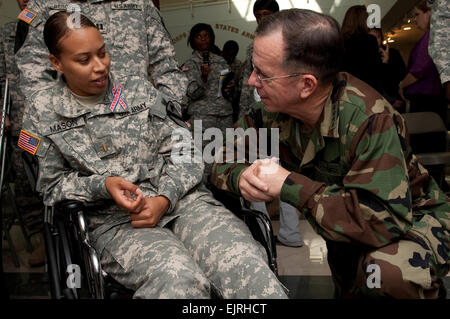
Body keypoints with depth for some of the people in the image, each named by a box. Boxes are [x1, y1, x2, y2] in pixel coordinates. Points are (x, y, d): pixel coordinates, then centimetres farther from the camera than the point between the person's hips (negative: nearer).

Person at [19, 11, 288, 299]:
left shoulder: (138, 89, 14)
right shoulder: (43, 112, 11)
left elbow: (182, 151, 9)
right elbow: (52, 185, 11)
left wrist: (164, 199, -9)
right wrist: (103, 185, -9)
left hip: (179, 199, 2)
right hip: (114, 221, -1)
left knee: (247, 267, -28)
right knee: (179, 280, -35)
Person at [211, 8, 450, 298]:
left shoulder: (370, 120, -31)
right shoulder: (272, 111, -12)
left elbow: (383, 220, -36)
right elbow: (222, 160, -4)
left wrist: (288, 185, -34)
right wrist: (241, 176, -28)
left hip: (411, 217, -6)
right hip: (338, 218, 6)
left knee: (388, 272, -32)